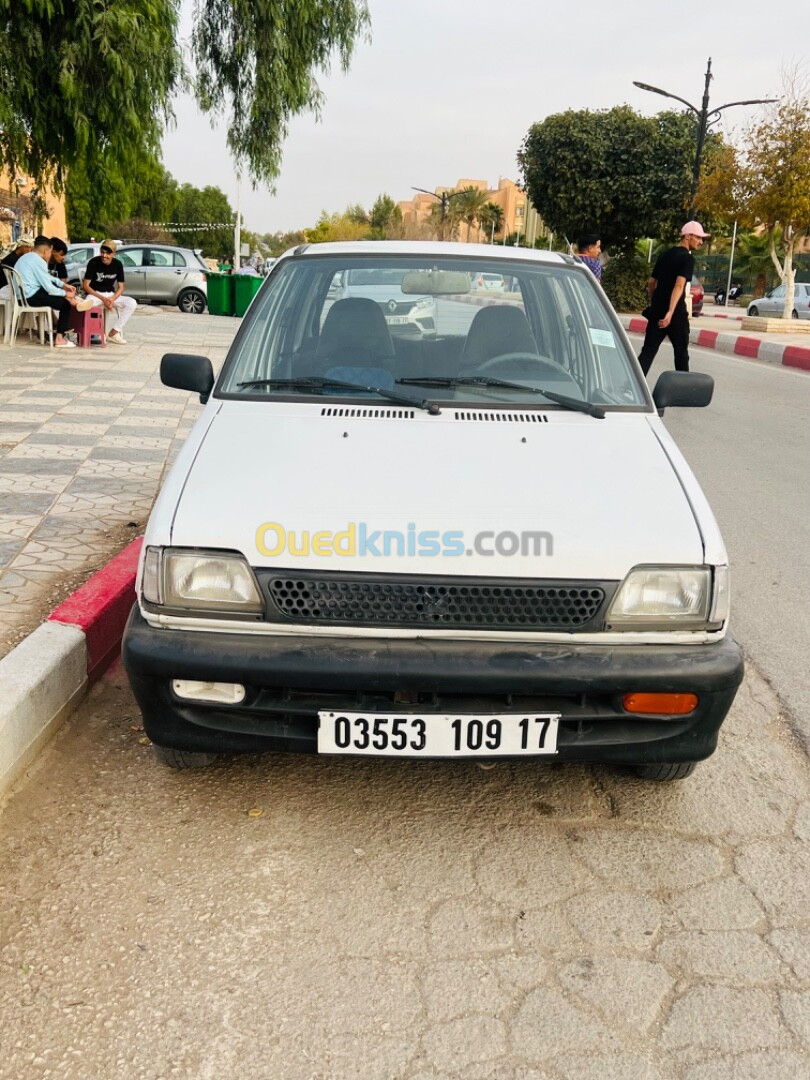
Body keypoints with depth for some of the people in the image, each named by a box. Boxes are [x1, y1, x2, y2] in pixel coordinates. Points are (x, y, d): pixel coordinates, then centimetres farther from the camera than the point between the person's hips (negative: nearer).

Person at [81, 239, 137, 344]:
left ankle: (114, 332, -17)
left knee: (132, 303, -22)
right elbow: (85, 285, -12)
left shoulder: (118, 264, -3)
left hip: (111, 295, 4)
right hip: (95, 294, -4)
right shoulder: (94, 262, -11)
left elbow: (120, 287, 1)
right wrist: (102, 298, -23)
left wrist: (112, 299, -20)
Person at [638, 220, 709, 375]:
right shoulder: (687, 258, -9)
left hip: (657, 311, 6)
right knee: (681, 352, 10)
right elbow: (679, 286, -22)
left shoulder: (665, 255, 13)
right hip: (676, 312, -6)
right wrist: (670, 313, -30)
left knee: (648, 351, 1)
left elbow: (651, 283, 19)